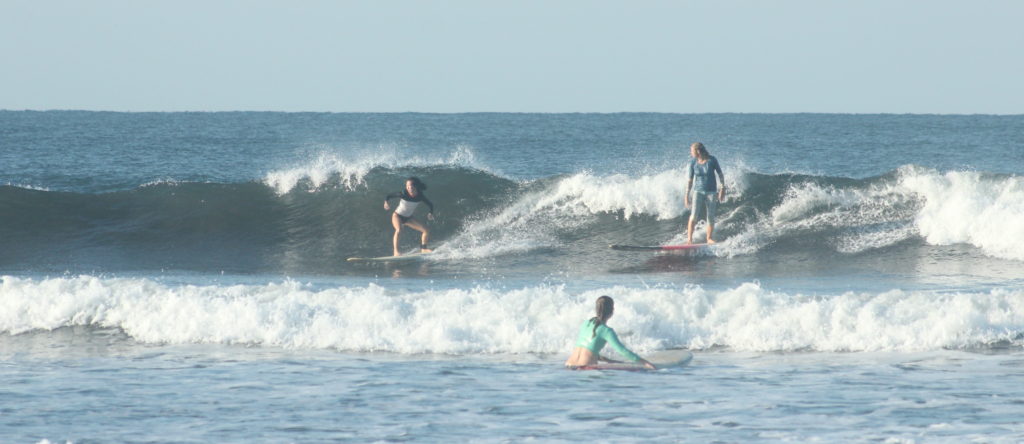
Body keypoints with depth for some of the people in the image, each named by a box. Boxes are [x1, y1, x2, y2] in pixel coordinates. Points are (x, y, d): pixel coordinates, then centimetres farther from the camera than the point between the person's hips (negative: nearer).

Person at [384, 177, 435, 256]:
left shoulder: (420, 197, -16)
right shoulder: (403, 194, -24)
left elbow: (430, 204, -2)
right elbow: (389, 196, -14)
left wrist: (431, 213, -21)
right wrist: (386, 202, -35)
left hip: (408, 218, 4)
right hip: (397, 216, -4)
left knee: (426, 230, -2)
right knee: (399, 230, -34)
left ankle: (423, 248, 12)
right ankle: (396, 251, -32)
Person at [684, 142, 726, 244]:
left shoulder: (712, 160, -9)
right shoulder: (693, 163, -4)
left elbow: (720, 174, 1)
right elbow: (690, 180, 3)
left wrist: (723, 188, -3)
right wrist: (686, 195, 2)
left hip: (711, 191, 0)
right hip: (698, 191, 0)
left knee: (711, 217, 3)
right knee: (694, 215, -14)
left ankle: (709, 239, 18)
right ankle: (689, 238, -14)